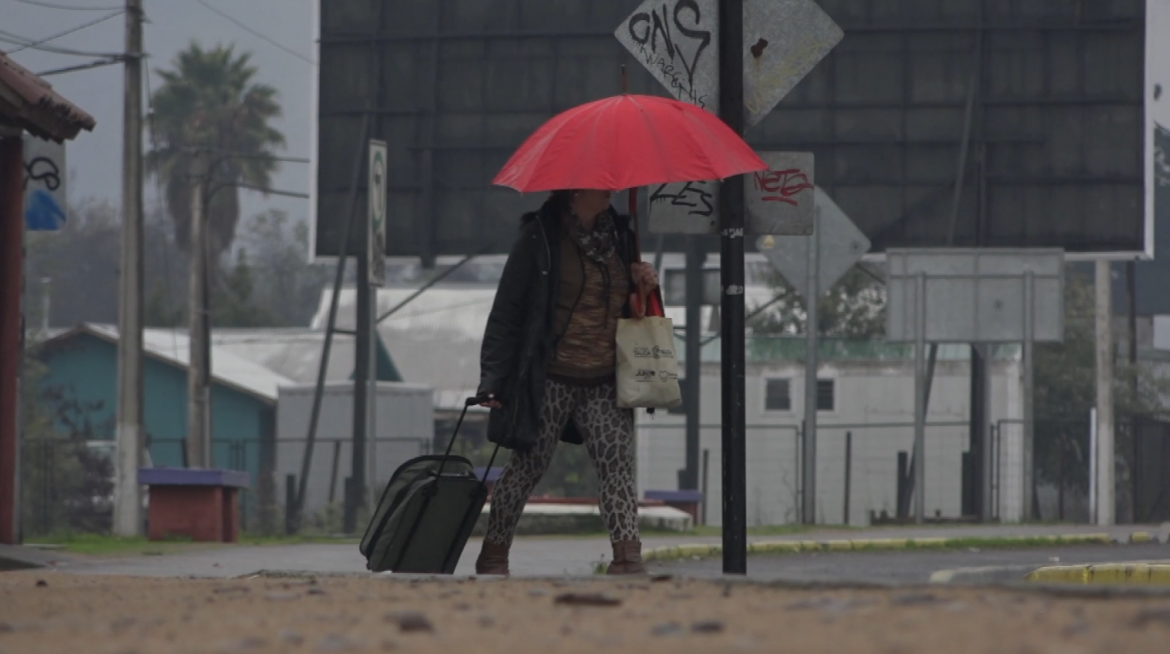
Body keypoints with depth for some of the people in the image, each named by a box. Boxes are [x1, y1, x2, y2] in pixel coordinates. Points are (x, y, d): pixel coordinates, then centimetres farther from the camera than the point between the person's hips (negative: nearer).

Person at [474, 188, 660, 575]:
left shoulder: (620, 236, 12)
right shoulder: (540, 238, -4)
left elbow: (630, 310, 25)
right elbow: (506, 311, -5)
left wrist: (644, 289, 1)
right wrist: (493, 379, -10)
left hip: (605, 382, 4)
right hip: (551, 380, -4)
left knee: (617, 463, -13)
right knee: (528, 466, 6)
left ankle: (627, 557, -21)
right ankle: (494, 554, 21)